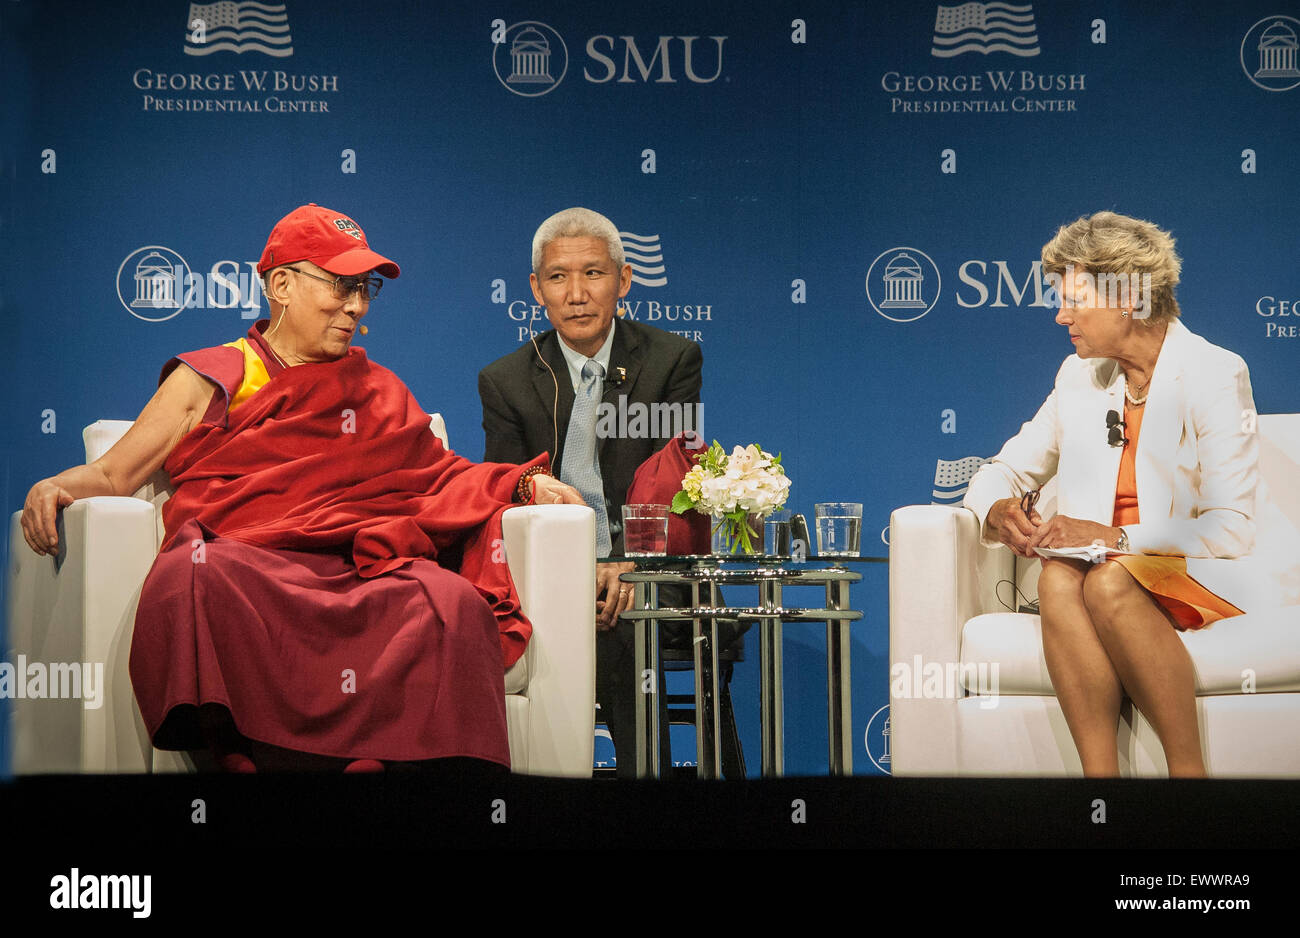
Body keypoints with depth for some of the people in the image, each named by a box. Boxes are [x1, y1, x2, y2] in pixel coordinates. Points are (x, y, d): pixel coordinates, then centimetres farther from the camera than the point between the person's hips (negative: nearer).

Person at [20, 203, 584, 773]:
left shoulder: (375, 391, 31)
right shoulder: (210, 379, 20)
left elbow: (441, 472, 24)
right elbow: (113, 474, 16)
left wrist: (529, 483, 6)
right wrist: (58, 486, -6)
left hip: (356, 570, 2)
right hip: (242, 561, -2)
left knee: (453, 601, -33)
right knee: (194, 575, -39)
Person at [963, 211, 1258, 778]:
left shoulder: (1214, 375, -5)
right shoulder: (1080, 376, 13)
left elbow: (1231, 531, -13)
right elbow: (1003, 471, 19)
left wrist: (1117, 537, -21)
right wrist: (999, 509, -5)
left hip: (1189, 578, -4)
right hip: (1090, 569, 4)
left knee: (1108, 582, -36)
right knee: (1058, 580, -32)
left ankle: (1188, 768, -29)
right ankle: (1099, 772, -37)